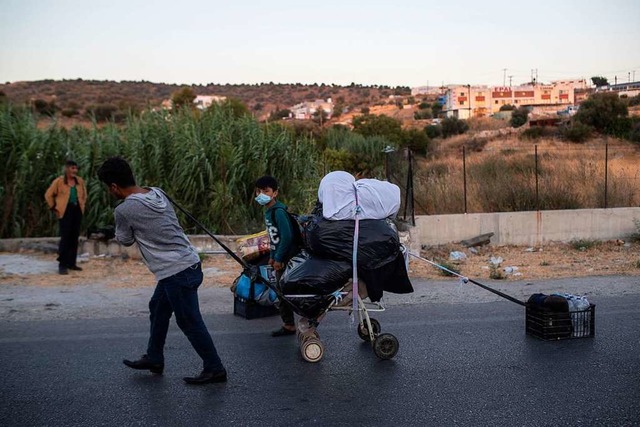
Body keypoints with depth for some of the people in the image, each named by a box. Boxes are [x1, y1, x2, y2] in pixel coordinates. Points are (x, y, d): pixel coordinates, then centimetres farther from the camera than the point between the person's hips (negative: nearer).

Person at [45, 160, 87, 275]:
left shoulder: (80, 181, 9)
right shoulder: (59, 181, -5)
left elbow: (84, 194, 24)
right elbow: (48, 195, 0)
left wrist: (82, 205, 15)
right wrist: (54, 208, -2)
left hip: (77, 211, 5)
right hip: (65, 212, -5)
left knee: (74, 237, 7)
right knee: (65, 238, -8)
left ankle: (71, 263, 16)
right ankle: (62, 265, -3)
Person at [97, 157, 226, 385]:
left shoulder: (124, 210, -14)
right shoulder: (158, 192, 5)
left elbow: (125, 240, 4)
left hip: (176, 272, -9)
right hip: (188, 262, 9)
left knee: (190, 322, 2)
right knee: (158, 308, 22)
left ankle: (214, 369, 11)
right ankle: (154, 358, 36)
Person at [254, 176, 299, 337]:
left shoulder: (279, 211, -18)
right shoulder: (268, 211, 11)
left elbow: (286, 236, -23)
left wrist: (278, 258, -18)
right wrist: (272, 256, 15)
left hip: (289, 257, -10)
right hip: (280, 257, 10)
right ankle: (288, 324, 22)